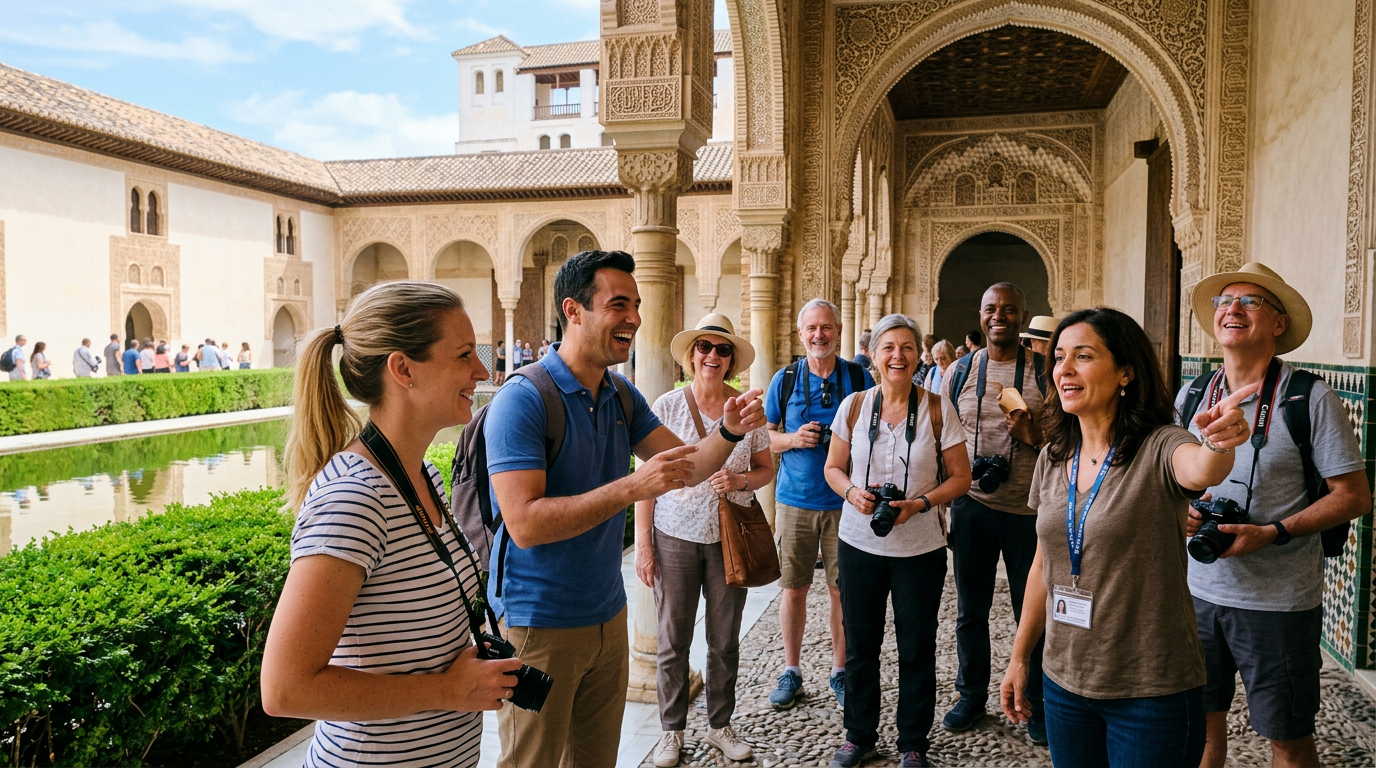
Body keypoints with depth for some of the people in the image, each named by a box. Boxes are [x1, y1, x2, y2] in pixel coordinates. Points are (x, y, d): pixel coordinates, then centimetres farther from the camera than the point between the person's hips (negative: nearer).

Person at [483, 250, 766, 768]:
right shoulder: (524, 399, -19)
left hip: (607, 616, 7)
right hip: (540, 624, -7)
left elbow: (687, 467, 4)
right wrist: (631, 488, -32)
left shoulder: (623, 396, 5)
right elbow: (525, 523, -27)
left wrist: (728, 433, -16)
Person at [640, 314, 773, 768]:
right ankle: (672, 731, 25)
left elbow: (766, 469, 9)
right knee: (673, 641, 6)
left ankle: (720, 726, 31)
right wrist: (642, 543, -5)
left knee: (725, 641, 12)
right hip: (675, 535, -1)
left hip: (730, 536, 2)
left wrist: (741, 481, -14)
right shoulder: (667, 406, -4)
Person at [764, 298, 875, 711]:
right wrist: (794, 439, -12)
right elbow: (763, 435, 8)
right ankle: (791, 671, 23)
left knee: (842, 589, 6)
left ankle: (839, 671, 24)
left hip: (845, 502, 0)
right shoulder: (785, 379, 3)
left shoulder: (859, 377, 2)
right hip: (795, 500, 1)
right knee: (794, 588, 7)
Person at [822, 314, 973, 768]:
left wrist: (919, 504, -18)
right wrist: (852, 492, -14)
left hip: (920, 548, -1)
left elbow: (960, 476, -2)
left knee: (916, 649, 10)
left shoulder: (937, 408, -6)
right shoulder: (854, 406, -1)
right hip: (859, 543, 2)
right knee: (859, 645, 12)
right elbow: (834, 468, 7)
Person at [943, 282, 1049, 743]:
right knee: (970, 610, 13)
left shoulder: (1045, 372, -1)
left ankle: (1035, 705, 28)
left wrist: (1034, 437, -18)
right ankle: (971, 696, 31)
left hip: (1029, 510, -2)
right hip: (972, 507, 2)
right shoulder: (959, 370, 5)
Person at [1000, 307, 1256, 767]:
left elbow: (1201, 471, -38)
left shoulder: (1159, 449, -14)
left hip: (1153, 691, -5)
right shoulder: (1053, 458, 1)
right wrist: (1020, 657, 12)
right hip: (1065, 680, 5)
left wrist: (1219, 444, -60)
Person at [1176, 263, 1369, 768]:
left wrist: (1272, 533, -20)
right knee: (1202, 720, 17)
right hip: (1199, 591, 4)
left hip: (1279, 602, -4)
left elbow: (1355, 496, -9)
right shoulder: (1192, 396, 5)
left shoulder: (1311, 400, -9)